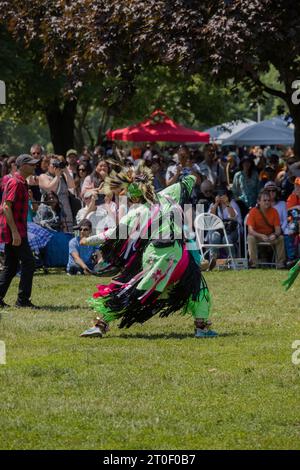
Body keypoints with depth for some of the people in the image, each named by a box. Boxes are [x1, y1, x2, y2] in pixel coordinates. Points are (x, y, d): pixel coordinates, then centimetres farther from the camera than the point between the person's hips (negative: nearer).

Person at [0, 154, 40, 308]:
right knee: (28, 262, -9)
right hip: (14, 231, -10)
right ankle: (23, 300, -7)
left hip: (14, 231, 10)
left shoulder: (21, 183, 17)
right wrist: (15, 232, -25)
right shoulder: (15, 183, -14)